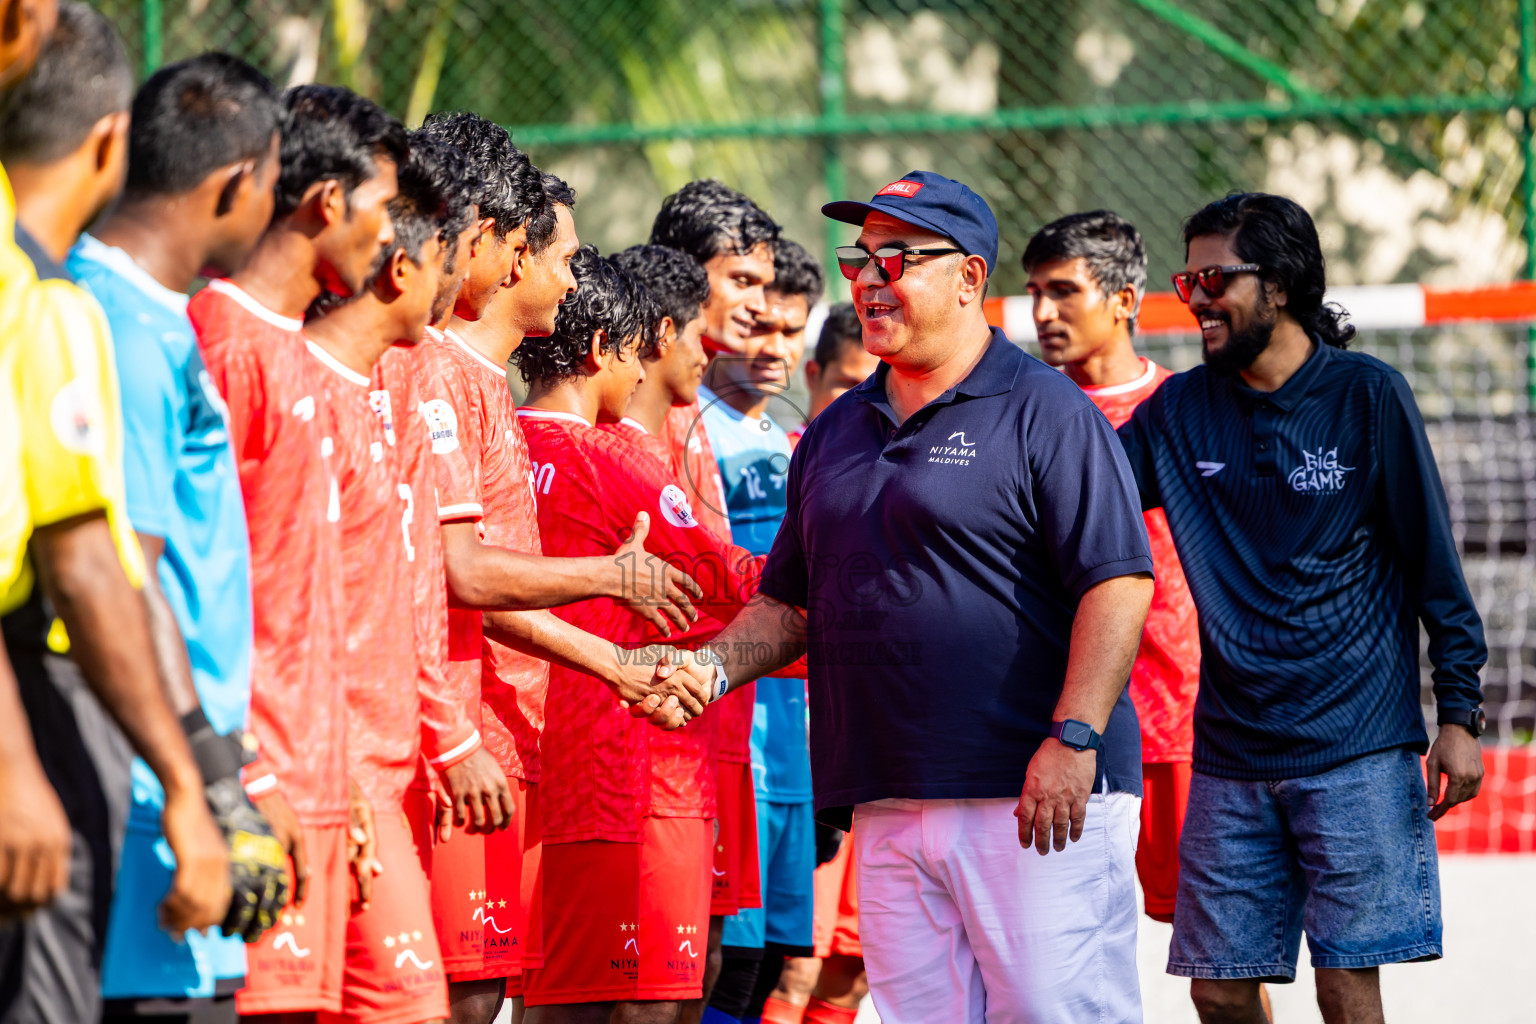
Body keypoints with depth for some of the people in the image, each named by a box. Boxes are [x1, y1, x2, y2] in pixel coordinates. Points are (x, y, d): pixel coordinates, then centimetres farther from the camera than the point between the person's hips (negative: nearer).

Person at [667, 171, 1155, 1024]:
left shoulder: (1044, 412, -3)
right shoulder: (836, 432, 19)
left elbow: (1118, 584, -11)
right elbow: (789, 603, 24)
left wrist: (1072, 738, -20)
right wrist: (716, 666, 5)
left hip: (1035, 796, -7)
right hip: (888, 808, 7)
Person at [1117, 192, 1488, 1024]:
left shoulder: (1366, 396, -2)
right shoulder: (1182, 411, 8)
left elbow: (1434, 563, 1)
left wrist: (1460, 715, -2)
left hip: (1358, 750, -4)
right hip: (1229, 759, 4)